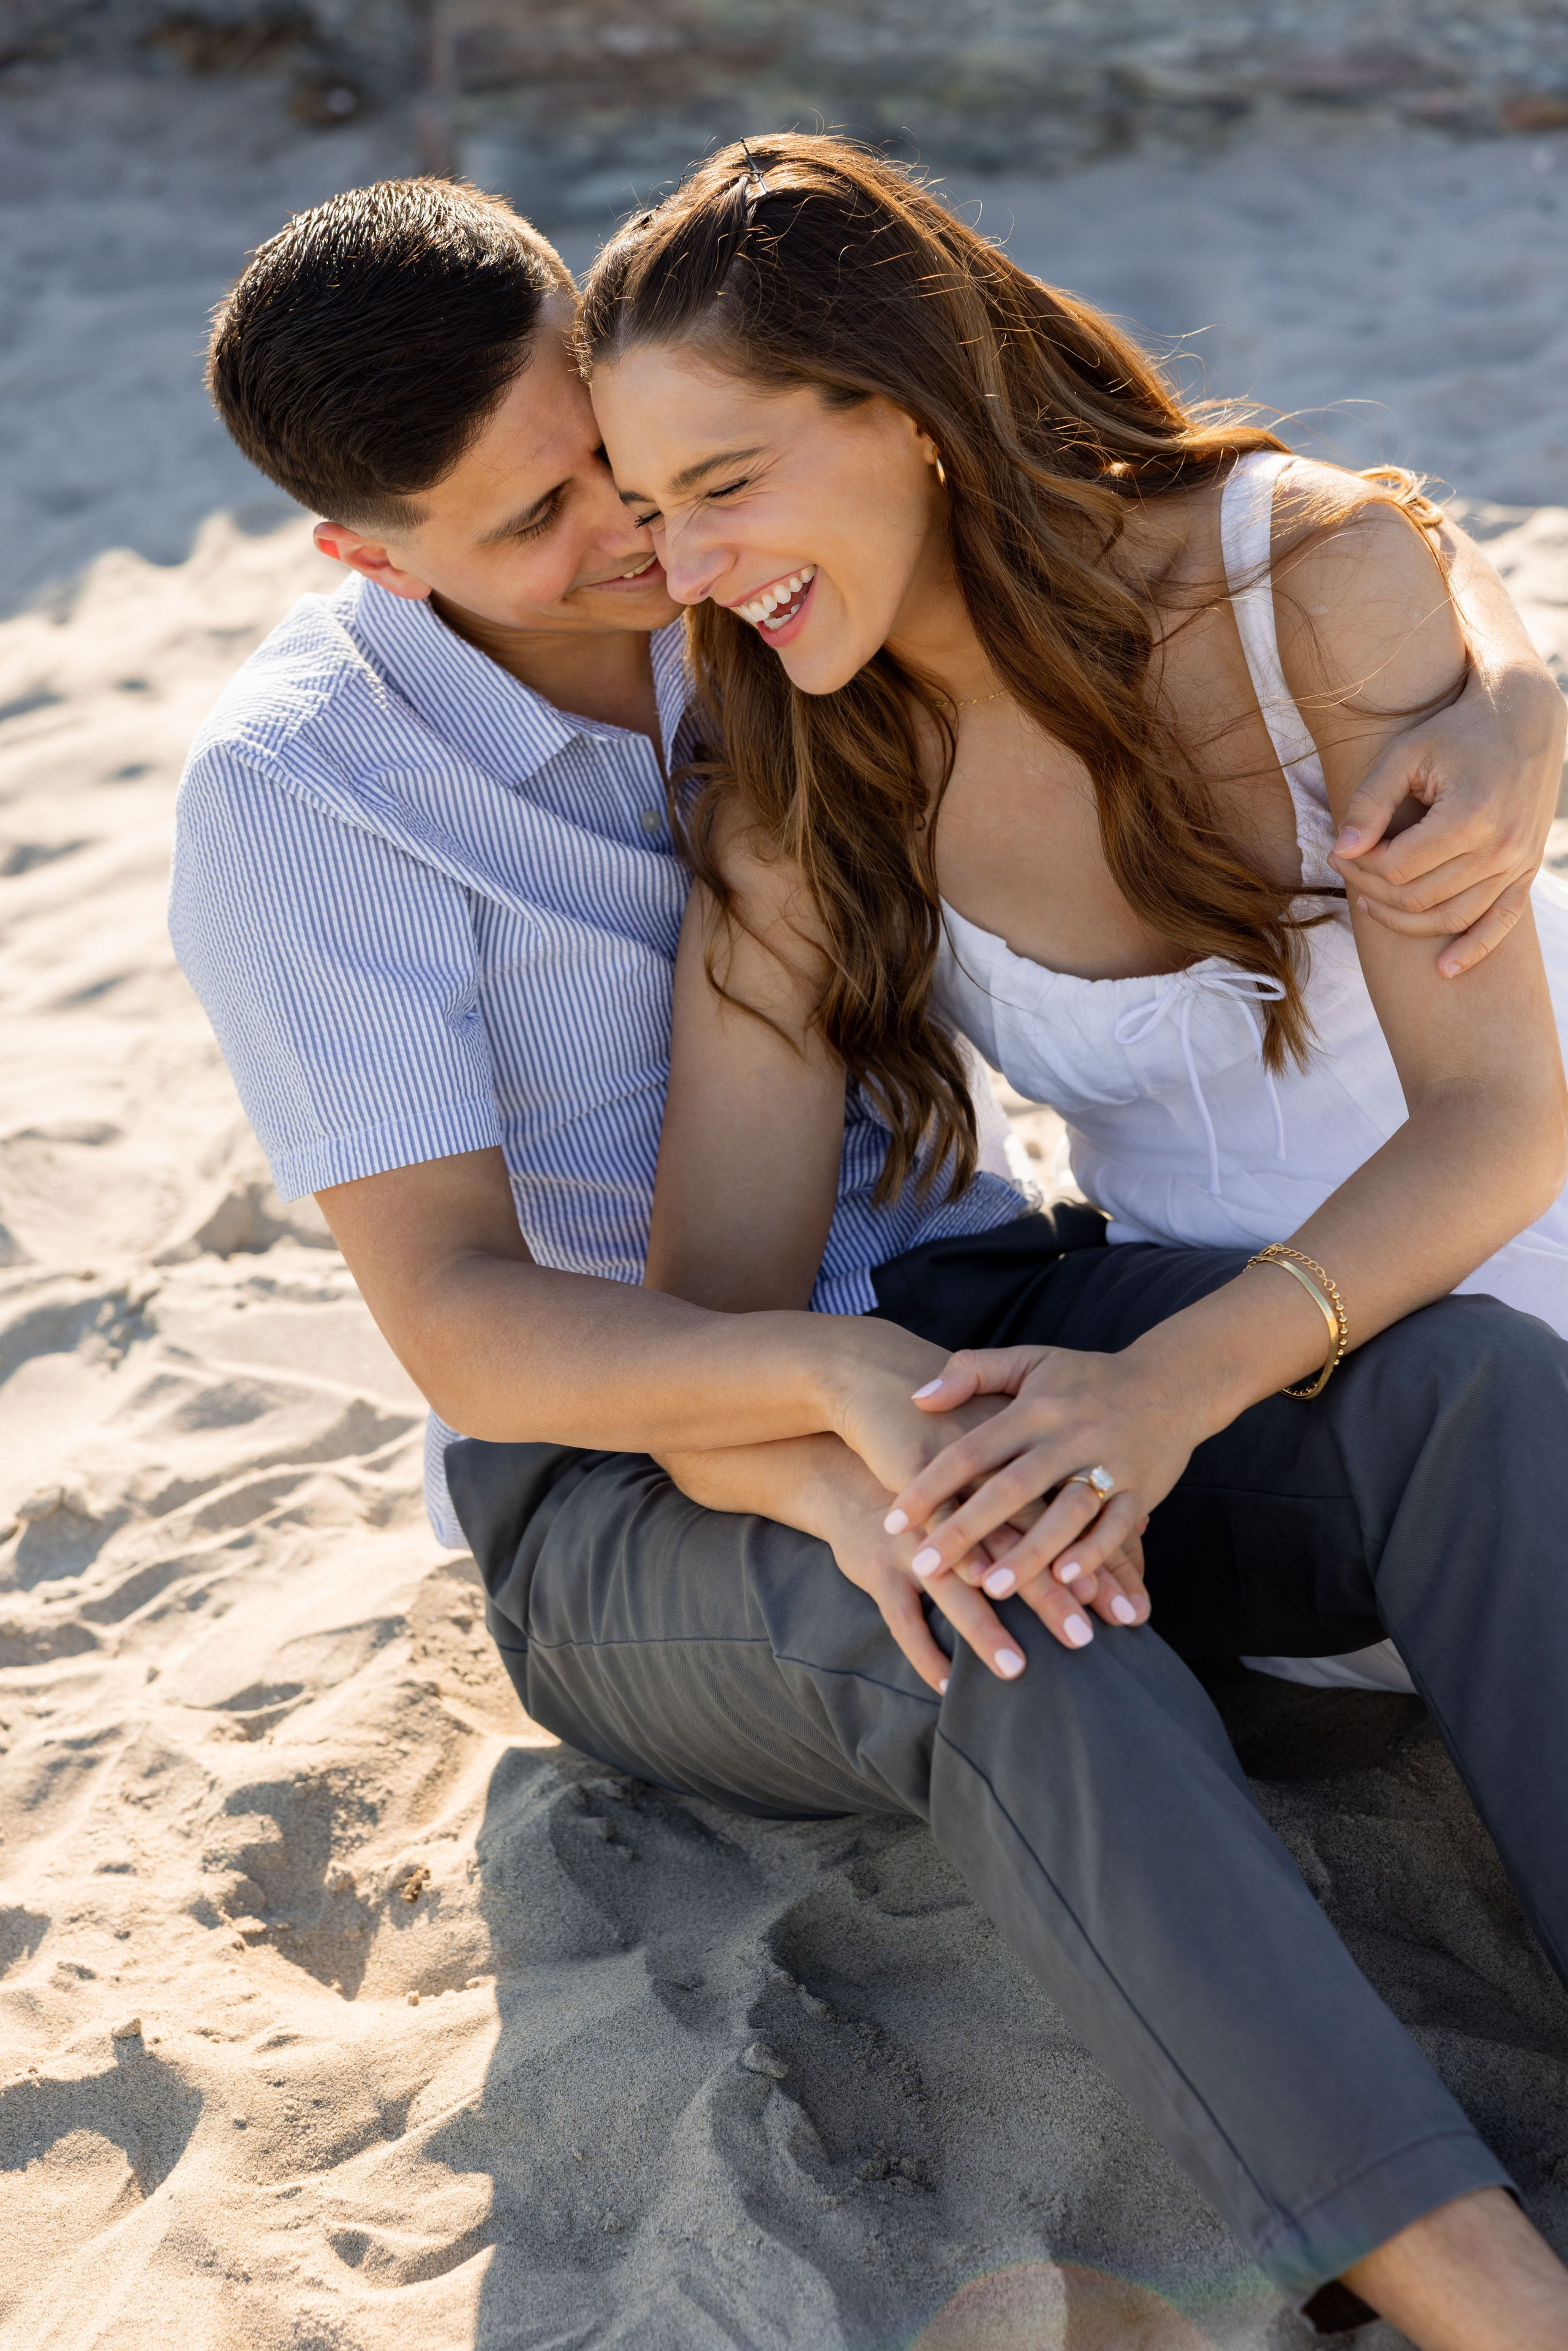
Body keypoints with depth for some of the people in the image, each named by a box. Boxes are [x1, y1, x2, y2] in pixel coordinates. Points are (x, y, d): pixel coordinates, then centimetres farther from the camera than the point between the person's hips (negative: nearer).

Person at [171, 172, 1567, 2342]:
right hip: (635, 1486, -4)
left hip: (974, 1308, 4)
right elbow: (462, 1330, -21)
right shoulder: (291, 799, -13)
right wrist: (848, 1380, -39)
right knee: (1010, 1651, -40)